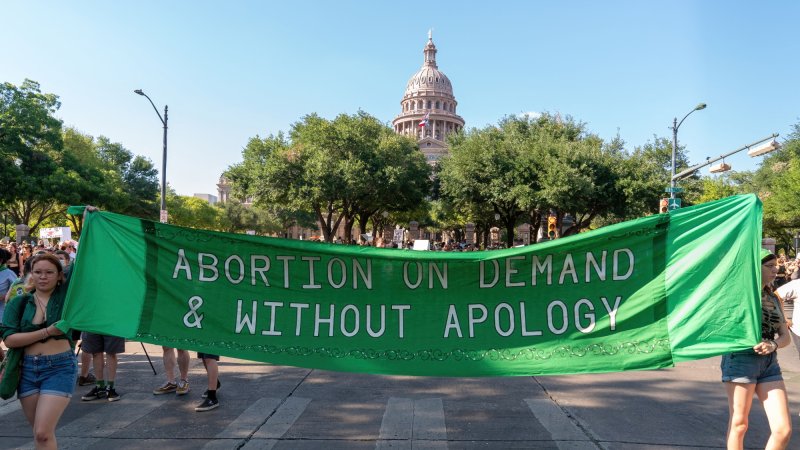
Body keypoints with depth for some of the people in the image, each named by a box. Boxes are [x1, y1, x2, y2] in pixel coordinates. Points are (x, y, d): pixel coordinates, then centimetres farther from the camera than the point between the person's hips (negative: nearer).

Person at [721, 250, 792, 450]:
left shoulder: (773, 299, 16)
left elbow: (785, 336, 12)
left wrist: (773, 345, -10)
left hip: (770, 364, 6)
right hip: (741, 360, -5)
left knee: (783, 429, -2)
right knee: (739, 423, 3)